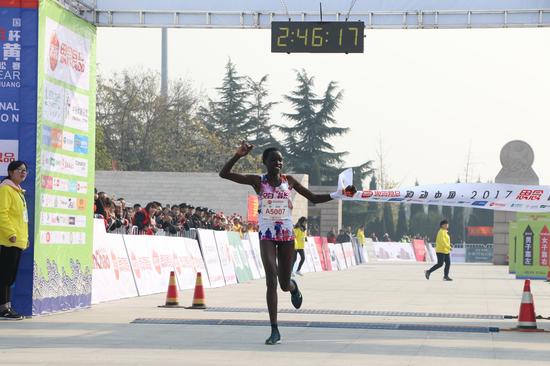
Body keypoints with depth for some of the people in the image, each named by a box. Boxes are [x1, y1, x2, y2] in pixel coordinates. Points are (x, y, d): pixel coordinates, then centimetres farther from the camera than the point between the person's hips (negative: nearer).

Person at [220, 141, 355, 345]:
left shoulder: (289, 181, 5)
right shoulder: (258, 181, -2)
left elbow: (314, 198, 10)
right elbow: (224, 174, -9)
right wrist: (238, 155, -22)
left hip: (287, 235, 2)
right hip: (267, 236, -2)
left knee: (284, 285, 8)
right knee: (271, 280, -17)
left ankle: (293, 287, 50)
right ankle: (274, 331, -14)